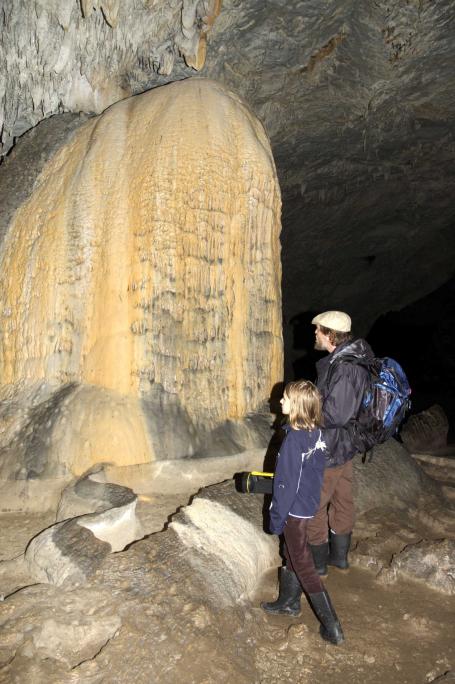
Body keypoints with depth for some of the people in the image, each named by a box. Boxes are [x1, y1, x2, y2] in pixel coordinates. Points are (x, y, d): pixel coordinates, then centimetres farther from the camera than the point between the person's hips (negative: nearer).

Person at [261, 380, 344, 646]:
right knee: (292, 555, 24)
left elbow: (288, 484, -23)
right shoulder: (317, 433, -3)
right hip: (309, 504, 8)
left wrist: (277, 518, -12)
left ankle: (332, 627, 13)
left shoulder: (294, 439, -27)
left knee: (303, 565, 5)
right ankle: (289, 602, 42)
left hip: (295, 509, -8)